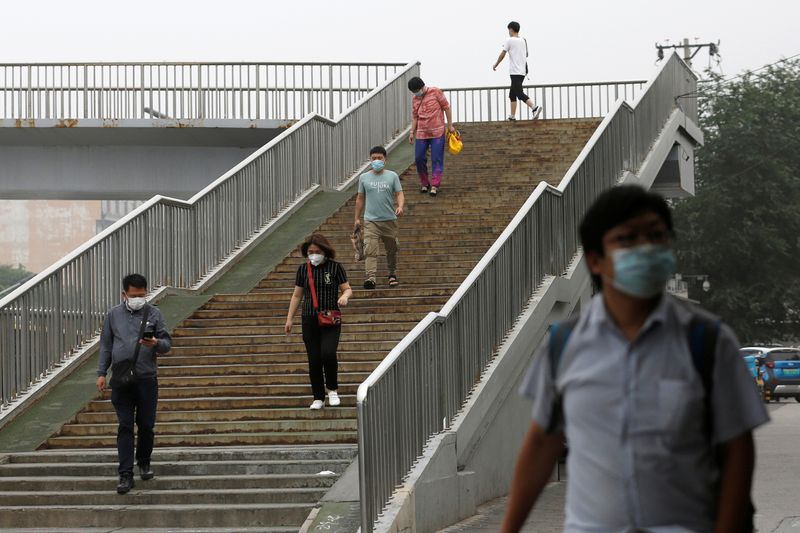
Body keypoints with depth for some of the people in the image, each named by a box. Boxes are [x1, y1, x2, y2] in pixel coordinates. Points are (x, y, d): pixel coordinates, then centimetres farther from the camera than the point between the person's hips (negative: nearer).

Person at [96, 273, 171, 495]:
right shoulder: (113, 315, 7)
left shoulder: (153, 313, 3)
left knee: (146, 426, 7)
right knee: (125, 427, -3)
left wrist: (156, 344, -20)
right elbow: (106, 346, 12)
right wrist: (101, 373, 6)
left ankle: (144, 462, 30)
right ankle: (126, 474, -5)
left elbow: (167, 342, 2)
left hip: (147, 379, 0)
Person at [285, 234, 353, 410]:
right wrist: (290, 319, 10)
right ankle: (318, 398, 11)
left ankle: (332, 389, 2)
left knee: (328, 353, -21)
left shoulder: (335, 267, -2)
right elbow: (297, 295, 13)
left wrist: (345, 296, -23)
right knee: (314, 360, 2)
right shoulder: (303, 269, 6)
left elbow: (348, 289, 1)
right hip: (309, 320, 3)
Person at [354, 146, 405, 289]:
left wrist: (400, 206, -21)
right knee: (370, 250, -17)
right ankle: (370, 278, -27)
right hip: (370, 220, -1)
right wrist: (357, 218, 10)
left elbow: (399, 194, 0)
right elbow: (360, 198, 12)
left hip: (389, 219, 1)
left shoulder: (392, 176, 5)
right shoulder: (364, 177, 7)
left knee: (392, 249, 13)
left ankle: (392, 274, 31)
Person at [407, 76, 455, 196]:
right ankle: (424, 183, 17)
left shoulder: (435, 92, -5)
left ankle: (435, 186, -3)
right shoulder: (415, 99, 8)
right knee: (419, 158, 1)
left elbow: (446, 107, -1)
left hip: (437, 132, -4)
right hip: (422, 133, 4)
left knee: (437, 159, -5)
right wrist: (412, 132, 7)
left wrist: (450, 125, -2)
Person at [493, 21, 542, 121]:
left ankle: (534, 108, -31)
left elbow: (502, 55, -4)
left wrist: (495, 65, 9)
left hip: (515, 72, -8)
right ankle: (512, 116, 13)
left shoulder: (510, 40, -7)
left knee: (520, 94, -14)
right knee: (512, 94, 15)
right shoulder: (523, 41, 13)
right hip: (523, 71, 8)